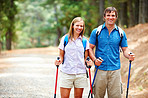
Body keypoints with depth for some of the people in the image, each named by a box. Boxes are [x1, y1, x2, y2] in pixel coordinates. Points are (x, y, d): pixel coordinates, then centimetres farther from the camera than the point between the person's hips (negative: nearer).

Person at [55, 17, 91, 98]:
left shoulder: (85, 41, 7)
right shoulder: (65, 39, 5)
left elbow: (85, 57, 12)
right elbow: (61, 55, 9)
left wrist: (87, 62, -8)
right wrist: (60, 61, -11)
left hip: (80, 73, 1)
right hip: (66, 72, -1)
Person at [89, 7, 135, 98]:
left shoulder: (121, 33, 8)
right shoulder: (96, 32, 3)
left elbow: (125, 49, 12)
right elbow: (90, 48, 4)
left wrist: (129, 55, -10)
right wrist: (94, 59, -13)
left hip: (115, 69, 1)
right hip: (100, 69, -1)